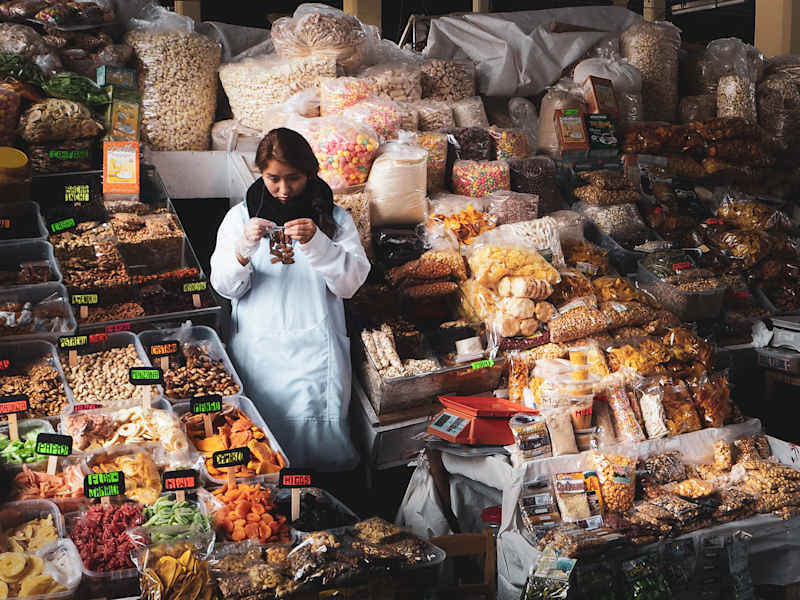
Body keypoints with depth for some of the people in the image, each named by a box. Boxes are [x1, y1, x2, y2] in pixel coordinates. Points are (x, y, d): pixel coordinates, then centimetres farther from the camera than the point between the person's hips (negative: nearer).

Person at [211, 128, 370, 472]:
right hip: (257, 349, 1)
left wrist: (317, 243, -19)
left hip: (314, 350, -1)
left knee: (315, 429, -13)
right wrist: (244, 248, -16)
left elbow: (350, 283, -5)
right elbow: (225, 287, 3)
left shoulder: (334, 218, 5)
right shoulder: (240, 216, 8)